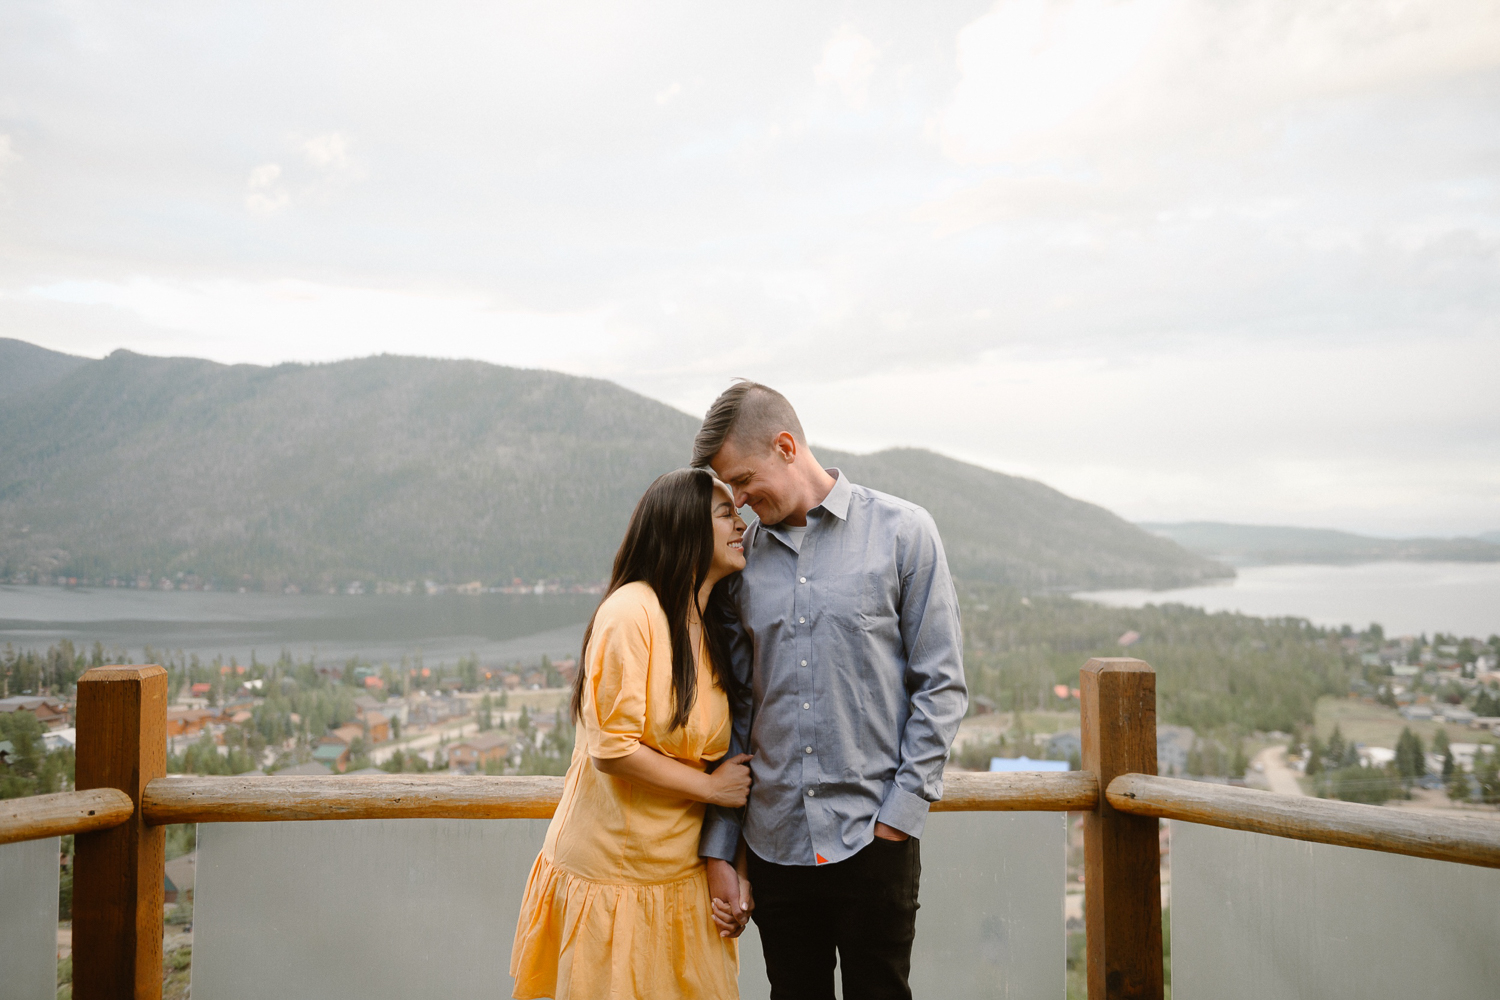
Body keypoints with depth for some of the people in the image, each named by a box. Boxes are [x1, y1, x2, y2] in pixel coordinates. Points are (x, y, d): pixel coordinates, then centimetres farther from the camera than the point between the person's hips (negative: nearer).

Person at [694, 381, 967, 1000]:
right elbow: (734, 712, 8)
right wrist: (719, 853, 6)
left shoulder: (901, 532, -3)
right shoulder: (742, 559, 6)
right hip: (774, 842, 3)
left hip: (873, 839, -3)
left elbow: (941, 684, -3)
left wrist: (901, 810, -9)